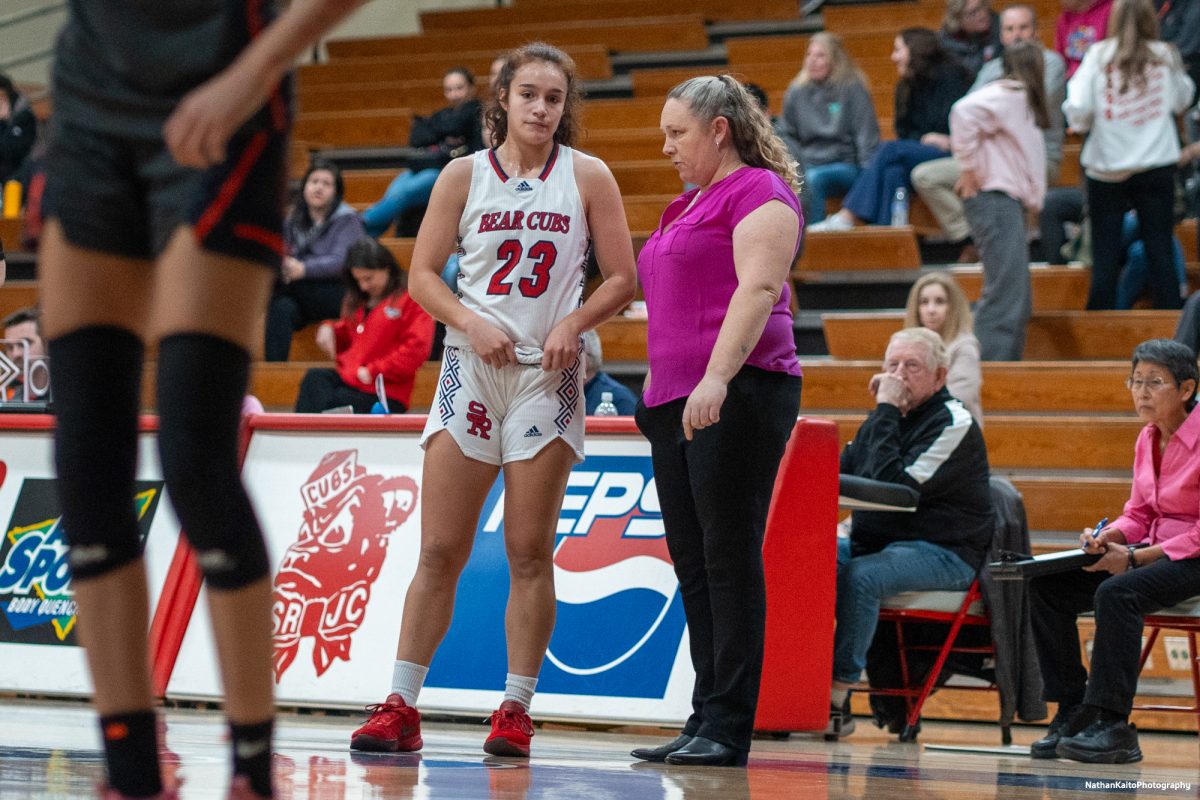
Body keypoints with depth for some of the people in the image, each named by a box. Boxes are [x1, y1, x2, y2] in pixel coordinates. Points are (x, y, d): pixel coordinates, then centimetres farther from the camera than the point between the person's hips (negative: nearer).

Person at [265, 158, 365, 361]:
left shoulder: (347, 220, 0)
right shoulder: (293, 221, 16)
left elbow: (340, 261, -16)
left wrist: (304, 269, -34)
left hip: (340, 294, -4)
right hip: (304, 299, 4)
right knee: (282, 308, -32)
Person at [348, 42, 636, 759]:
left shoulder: (587, 177, 4)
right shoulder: (464, 175, 5)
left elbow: (622, 280, 4)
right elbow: (422, 274, 5)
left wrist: (573, 323, -12)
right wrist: (472, 323, -11)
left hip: (548, 374, -1)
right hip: (471, 368, 1)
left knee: (530, 552, -1)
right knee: (440, 549, -2)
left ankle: (517, 710, 5)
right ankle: (401, 706, 1)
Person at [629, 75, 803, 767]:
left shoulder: (759, 192, -5)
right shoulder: (686, 206, 24)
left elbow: (759, 288, -17)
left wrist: (716, 379, -27)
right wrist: (658, 390, 23)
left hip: (739, 394, -9)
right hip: (676, 399, 9)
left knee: (730, 559, -9)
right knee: (693, 564, 6)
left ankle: (728, 728, -9)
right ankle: (705, 721, 8)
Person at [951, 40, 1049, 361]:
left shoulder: (1021, 98, 20)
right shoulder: (1008, 95, -11)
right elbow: (965, 113, -26)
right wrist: (969, 170, -20)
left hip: (1010, 200, 10)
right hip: (995, 199, -10)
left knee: (1019, 300, 12)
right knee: (1005, 292, -15)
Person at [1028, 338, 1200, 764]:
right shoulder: (1147, 440, 10)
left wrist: (1136, 557, -20)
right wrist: (1108, 536, -7)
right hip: (1156, 552, 8)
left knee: (1116, 592, -35)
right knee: (1046, 585, -8)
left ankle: (1112, 725, -30)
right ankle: (1071, 714, -7)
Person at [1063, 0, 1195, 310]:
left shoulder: (1099, 55, -5)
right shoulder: (1165, 57, 0)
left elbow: (1078, 110, -13)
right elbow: (1182, 101, 15)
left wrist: (1080, 122, 8)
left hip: (1106, 167, -1)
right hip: (1156, 166, 1)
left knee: (1105, 253, 5)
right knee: (1159, 250, 4)